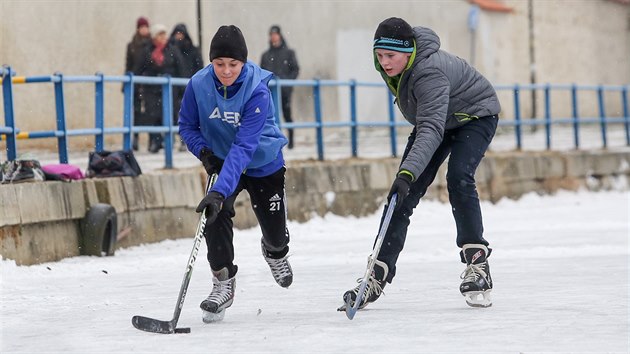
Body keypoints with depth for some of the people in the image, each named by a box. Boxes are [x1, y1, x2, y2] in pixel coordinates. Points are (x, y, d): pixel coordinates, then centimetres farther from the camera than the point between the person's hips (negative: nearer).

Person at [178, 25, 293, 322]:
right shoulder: (199, 84, -21)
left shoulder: (257, 91, -33)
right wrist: (203, 151, -24)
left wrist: (220, 191, -49)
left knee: (275, 231, 7)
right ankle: (223, 283, -10)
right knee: (215, 215, -24)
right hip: (222, 161, 2)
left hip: (263, 165, -2)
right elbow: (187, 125, -3)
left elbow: (243, 146, -40)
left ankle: (275, 252, 46)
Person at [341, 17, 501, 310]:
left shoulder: (428, 73, -39)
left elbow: (431, 129, -50)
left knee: (458, 178, -30)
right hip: (434, 119, 7)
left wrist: (408, 173, -62)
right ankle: (377, 277, -7)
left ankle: (477, 264, -20)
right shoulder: (389, 64, -16)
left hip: (475, 114, -7)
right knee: (404, 194, -5)